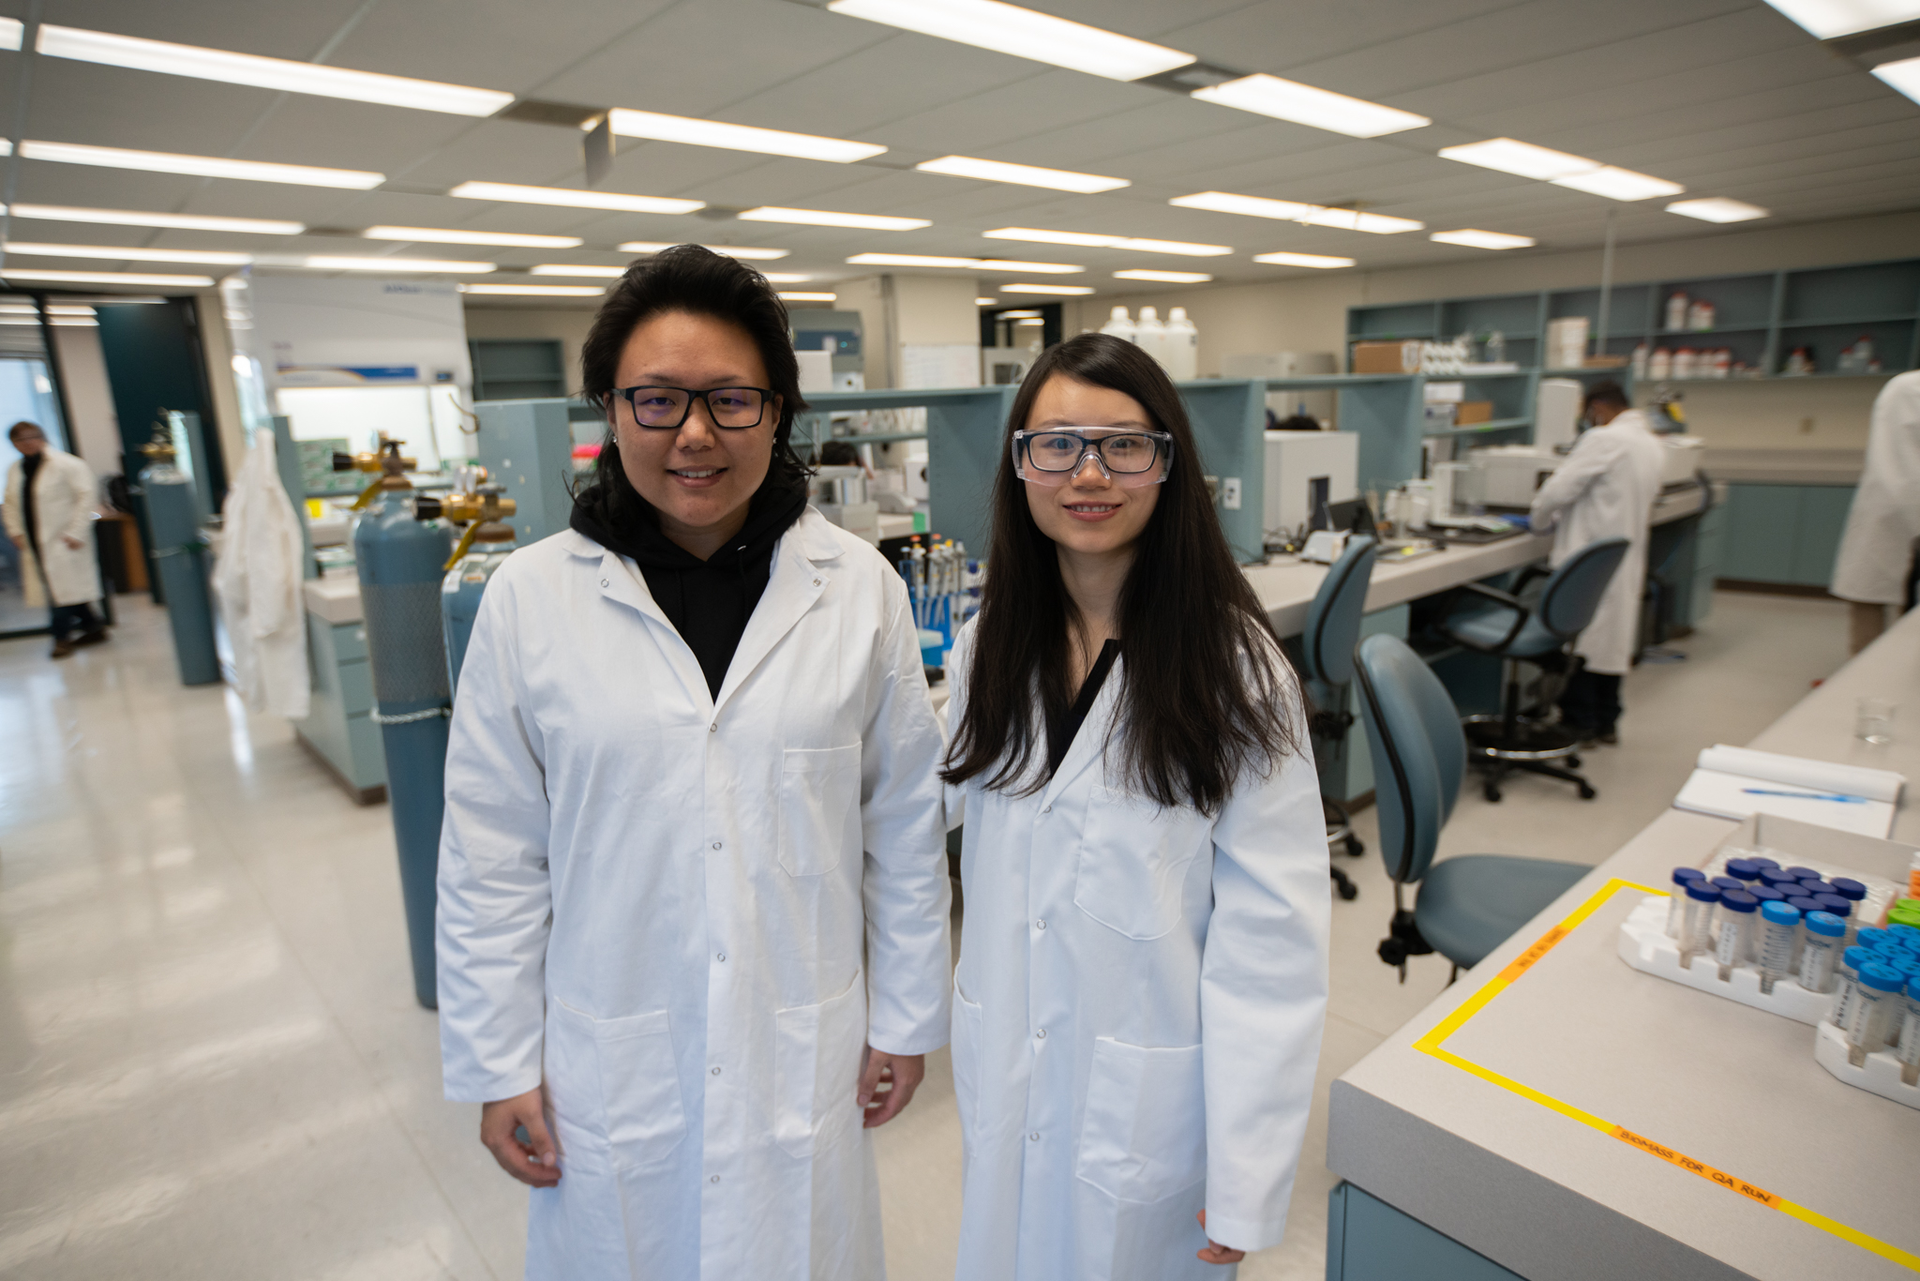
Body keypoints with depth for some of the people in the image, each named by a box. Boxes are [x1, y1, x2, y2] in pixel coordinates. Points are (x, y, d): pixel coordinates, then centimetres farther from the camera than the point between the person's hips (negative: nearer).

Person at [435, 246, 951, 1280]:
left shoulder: (859, 586, -8)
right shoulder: (530, 598, -8)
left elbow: (905, 825, -2)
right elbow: (493, 860, -2)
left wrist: (907, 1017, 3)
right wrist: (497, 1066, 2)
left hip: (806, 1054, 1)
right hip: (611, 1067, 0)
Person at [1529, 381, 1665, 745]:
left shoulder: (1603, 440, -15)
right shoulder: (1653, 445, 13)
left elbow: (1561, 488, -16)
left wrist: (1539, 520, 4)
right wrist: (1562, 517, 22)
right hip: (1627, 561, 8)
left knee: (1578, 638, 1)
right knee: (1612, 638, 14)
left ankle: (1579, 723, 8)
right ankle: (1606, 722, 23)